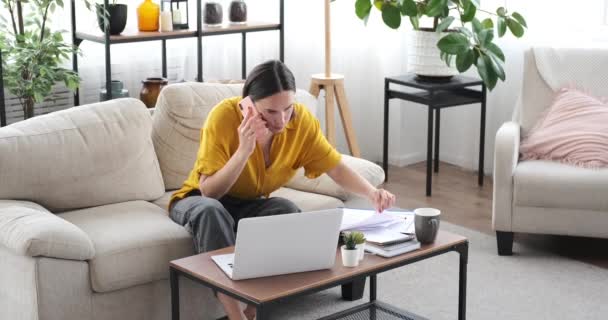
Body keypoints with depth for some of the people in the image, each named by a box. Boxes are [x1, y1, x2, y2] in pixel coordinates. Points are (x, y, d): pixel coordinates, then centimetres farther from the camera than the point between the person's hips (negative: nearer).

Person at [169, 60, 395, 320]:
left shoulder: (302, 120, -18)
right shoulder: (224, 116, -29)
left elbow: (337, 169, -12)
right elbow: (209, 192, -29)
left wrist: (371, 192, -31)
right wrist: (243, 151, -42)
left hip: (251, 205, 3)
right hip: (201, 200, -3)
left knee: (288, 211, -31)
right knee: (210, 211, -39)